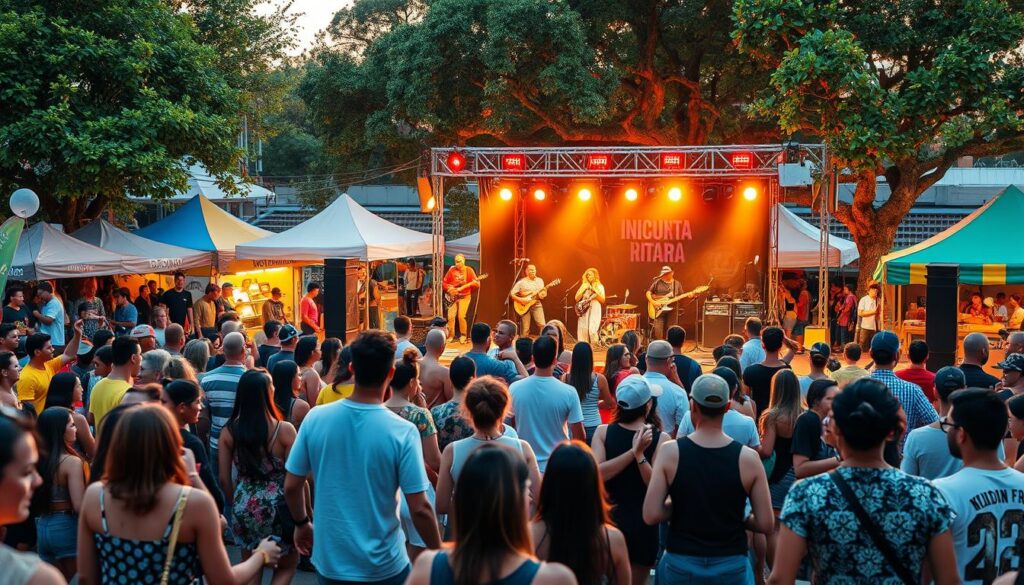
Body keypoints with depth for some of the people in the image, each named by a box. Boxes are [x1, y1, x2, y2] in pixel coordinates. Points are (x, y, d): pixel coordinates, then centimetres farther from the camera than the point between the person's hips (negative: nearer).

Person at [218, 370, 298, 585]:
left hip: (245, 509, 3)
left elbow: (224, 479, 0)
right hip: (278, 508, -3)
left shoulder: (228, 431, -5)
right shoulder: (284, 430, -15)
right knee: (286, 567, 19)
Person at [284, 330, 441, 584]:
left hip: (330, 562, 2)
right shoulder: (402, 432, -18)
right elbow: (420, 509, -17)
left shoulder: (315, 419, -9)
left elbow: (291, 487, -1)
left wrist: (301, 523, 18)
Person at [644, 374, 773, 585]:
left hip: (680, 565, 0)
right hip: (731, 566, 0)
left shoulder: (670, 452, -11)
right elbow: (765, 524, -7)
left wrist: (679, 506, 5)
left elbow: (651, 515, -13)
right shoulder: (748, 458, -9)